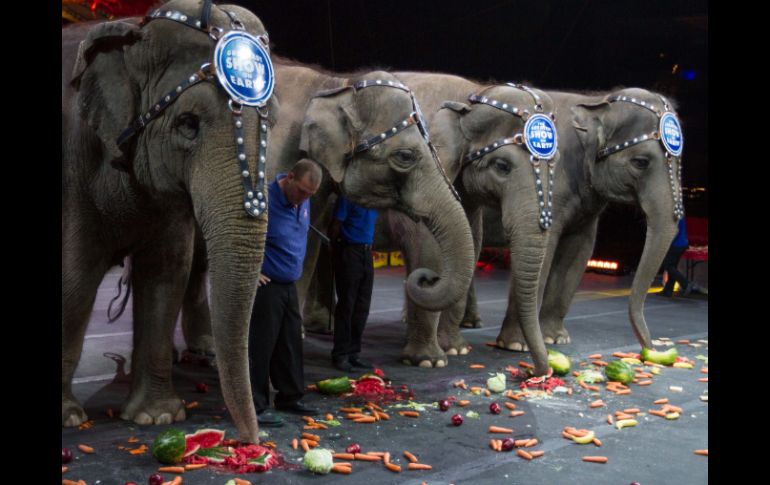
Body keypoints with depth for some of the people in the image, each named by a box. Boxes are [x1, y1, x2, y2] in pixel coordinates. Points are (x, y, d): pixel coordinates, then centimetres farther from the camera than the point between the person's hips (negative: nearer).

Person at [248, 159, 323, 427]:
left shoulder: (303, 203, 7)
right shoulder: (264, 200, -19)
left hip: (289, 285, 8)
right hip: (266, 285, -8)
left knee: (291, 344, 14)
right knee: (261, 346, -3)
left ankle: (290, 397, 28)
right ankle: (256, 406, 5)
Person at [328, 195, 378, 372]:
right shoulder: (349, 196, -10)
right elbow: (335, 226, -9)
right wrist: (337, 250, -5)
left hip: (366, 253, 7)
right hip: (349, 251, -7)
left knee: (362, 306, 8)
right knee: (346, 305, -2)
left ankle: (353, 353, 17)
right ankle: (340, 355, 6)